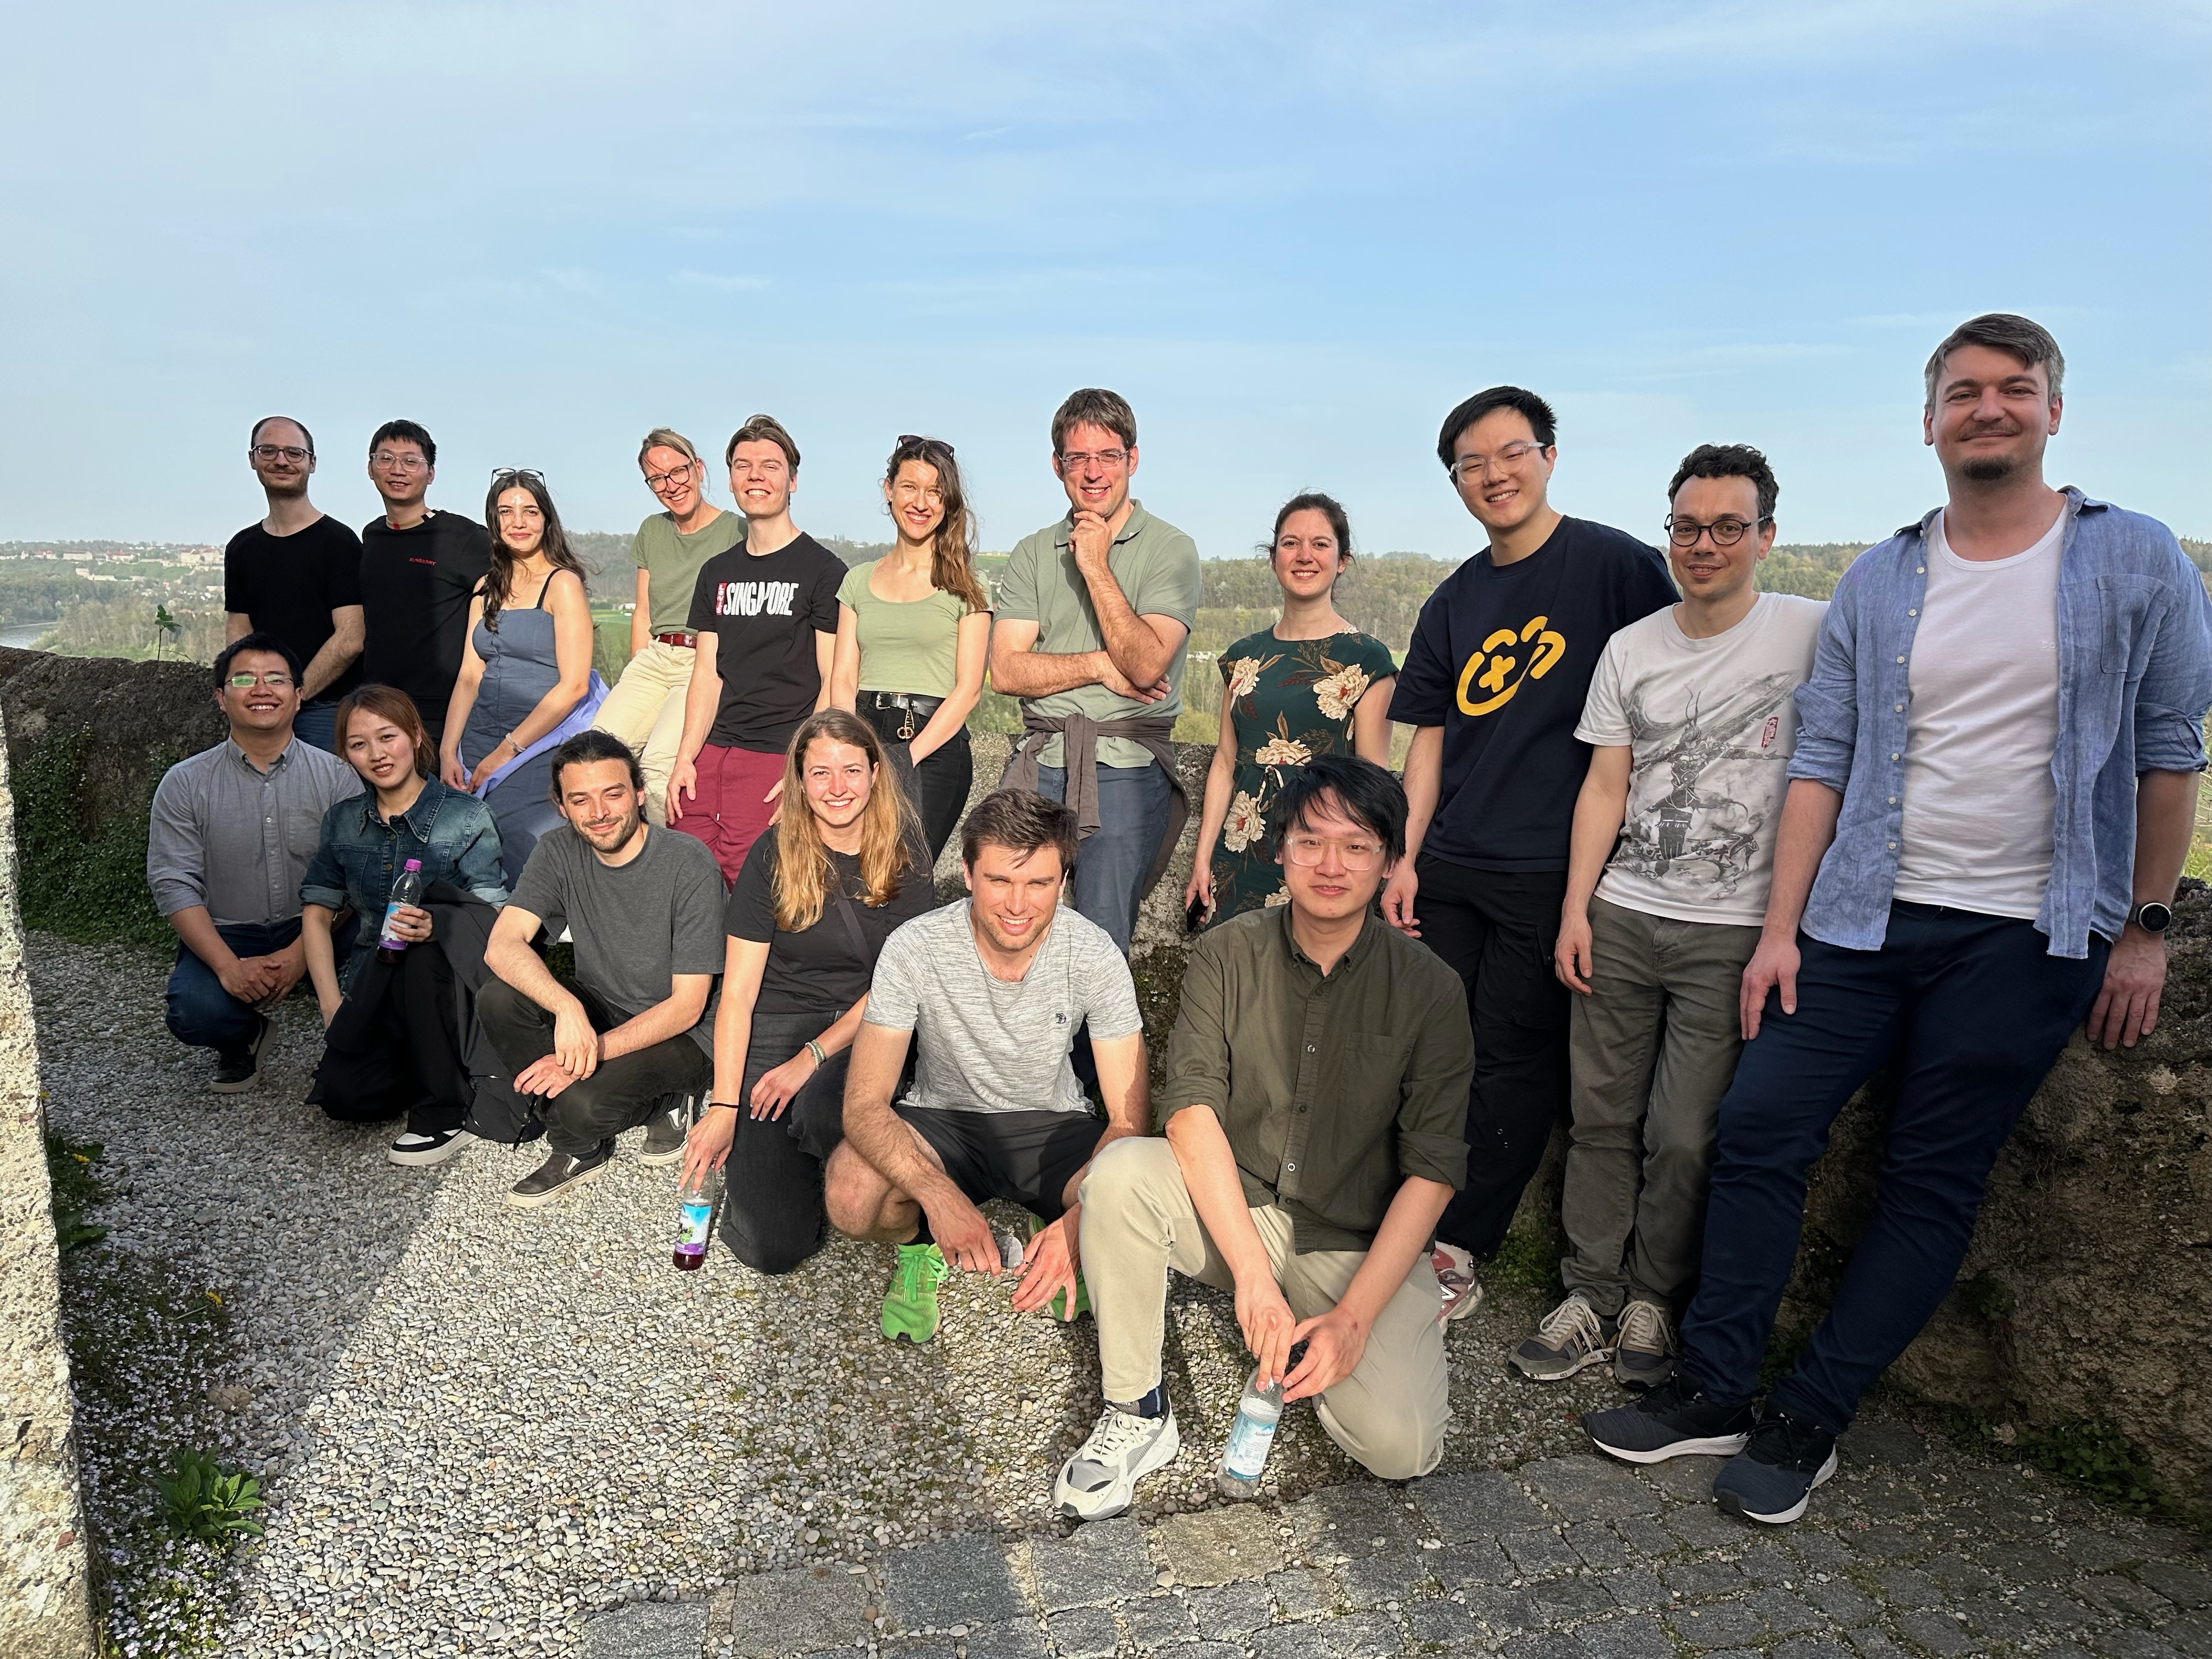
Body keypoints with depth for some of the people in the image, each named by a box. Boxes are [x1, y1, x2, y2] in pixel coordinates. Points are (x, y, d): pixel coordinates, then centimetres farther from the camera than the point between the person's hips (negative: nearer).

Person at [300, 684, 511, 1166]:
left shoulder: (465, 817, -6)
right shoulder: (343, 822, 8)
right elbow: (316, 912, 10)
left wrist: (437, 927, -36)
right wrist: (332, 1005, -3)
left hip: (447, 986, -3)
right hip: (371, 986, 3)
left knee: (419, 953, -39)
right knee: (343, 1095, -26)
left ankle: (443, 1114, -22)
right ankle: (431, 1069, 8)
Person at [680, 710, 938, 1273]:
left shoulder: (903, 853, -1)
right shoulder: (774, 856, -4)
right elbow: (737, 993, -5)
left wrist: (811, 1057, -14)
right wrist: (724, 1108, -12)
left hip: (865, 1031, 1)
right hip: (775, 1030, 0)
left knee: (821, 1108, -37)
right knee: (773, 1248, -15)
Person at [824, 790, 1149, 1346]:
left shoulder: (1095, 956, -20)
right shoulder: (913, 950, -22)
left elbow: (1129, 1119, -18)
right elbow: (864, 1105, -23)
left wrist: (1079, 1221, -37)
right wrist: (937, 1194, -42)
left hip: (1051, 1123, 1)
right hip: (943, 1120, 0)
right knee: (851, 1194, -33)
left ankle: (1054, 1234, 7)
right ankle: (920, 1243, 5)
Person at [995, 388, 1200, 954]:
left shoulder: (1170, 549, 0)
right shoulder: (1033, 553, 11)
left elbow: (1145, 665, -13)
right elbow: (1005, 670, 1)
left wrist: (1096, 567, -10)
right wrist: (1099, 666, -9)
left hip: (1128, 768, -3)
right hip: (1040, 764, 3)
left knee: (1100, 942, -2)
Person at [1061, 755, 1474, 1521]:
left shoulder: (1428, 989, -9)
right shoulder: (1229, 953, -7)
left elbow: (1432, 1169, -9)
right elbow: (1191, 1108, -18)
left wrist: (1354, 1317, -19)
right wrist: (1253, 1272, -28)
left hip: (1363, 1245, 0)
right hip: (1231, 1209, 1)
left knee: (1398, 1447, -20)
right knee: (1121, 1173, -28)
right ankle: (1137, 1413, -10)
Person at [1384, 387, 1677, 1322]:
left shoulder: (1613, 565, -4)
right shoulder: (1455, 602, 11)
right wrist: (1405, 857, 5)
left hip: (1553, 870, -5)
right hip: (1451, 868, 5)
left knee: (1512, 1067, 1)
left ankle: (1458, 1252, 13)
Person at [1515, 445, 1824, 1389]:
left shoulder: (1813, 635, -2)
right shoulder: (1630, 649, 9)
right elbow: (1605, 788, 9)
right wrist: (1574, 909, 2)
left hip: (1732, 931, -3)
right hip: (1621, 919, 3)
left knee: (1683, 1136, -2)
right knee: (1601, 1116, 6)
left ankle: (1653, 1303, 17)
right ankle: (1592, 1296, 18)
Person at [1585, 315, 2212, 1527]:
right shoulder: (1877, 583, 6)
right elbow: (1821, 760, 4)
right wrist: (1780, 926, -1)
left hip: (2029, 937, -2)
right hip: (1864, 920, 3)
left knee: (1931, 1186, 2)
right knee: (1759, 1129, -3)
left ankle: (1808, 1422, 14)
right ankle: (1712, 1390, 10)